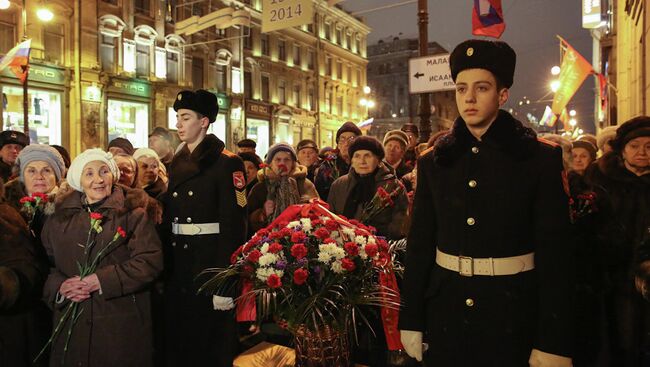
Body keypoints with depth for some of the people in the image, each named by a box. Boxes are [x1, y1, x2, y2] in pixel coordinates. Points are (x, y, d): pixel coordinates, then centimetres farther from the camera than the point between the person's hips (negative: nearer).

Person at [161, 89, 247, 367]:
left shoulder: (227, 163, -11)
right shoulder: (178, 164, 11)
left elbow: (234, 225, -16)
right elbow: (169, 218, 13)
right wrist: (165, 265, 10)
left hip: (210, 263, -7)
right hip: (178, 264, 7)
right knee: (178, 340, 18)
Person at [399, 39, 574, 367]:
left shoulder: (540, 159, -6)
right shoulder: (434, 161, 1)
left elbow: (555, 252, -8)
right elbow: (419, 244, 2)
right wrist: (411, 321, 3)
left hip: (512, 316, -2)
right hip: (445, 312, 3)